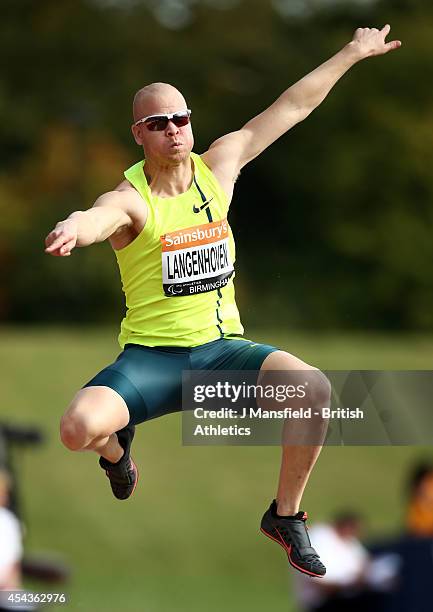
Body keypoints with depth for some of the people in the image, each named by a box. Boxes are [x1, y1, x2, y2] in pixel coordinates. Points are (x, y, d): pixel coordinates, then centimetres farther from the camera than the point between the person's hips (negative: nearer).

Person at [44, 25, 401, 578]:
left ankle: (286, 514, 0)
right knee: (78, 428, -30)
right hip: (149, 358, -4)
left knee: (315, 389, -25)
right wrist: (73, 230, -64)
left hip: (221, 347, 4)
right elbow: (98, 217, -39)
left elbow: (292, 107, 12)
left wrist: (351, 54, 18)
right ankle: (116, 449, 14)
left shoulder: (216, 167, 3)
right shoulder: (130, 199, -14)